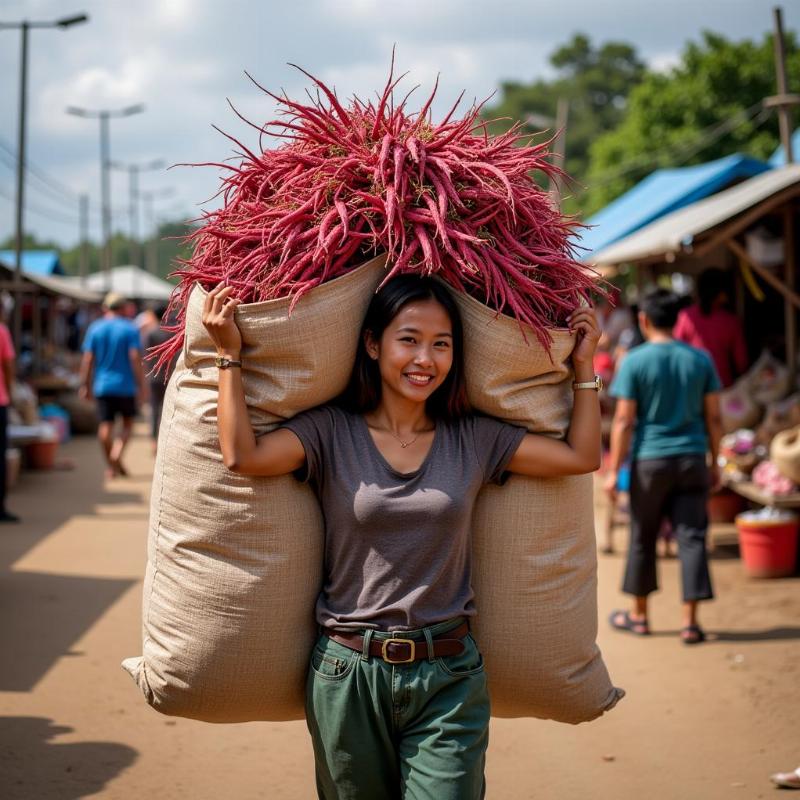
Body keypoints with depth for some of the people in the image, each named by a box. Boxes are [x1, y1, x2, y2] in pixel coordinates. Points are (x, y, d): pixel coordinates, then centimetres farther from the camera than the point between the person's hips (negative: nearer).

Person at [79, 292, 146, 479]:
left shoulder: (95, 328, 3)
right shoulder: (130, 329, -5)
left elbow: (87, 359, 0)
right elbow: (135, 358, -11)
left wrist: (85, 385, 6)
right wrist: (141, 385, -7)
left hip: (102, 385, 2)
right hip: (125, 385, -2)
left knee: (105, 425, 6)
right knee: (127, 422, 11)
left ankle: (110, 466, 8)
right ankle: (117, 454, -11)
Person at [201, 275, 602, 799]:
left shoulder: (474, 440, 4)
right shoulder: (331, 433, -2)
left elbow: (581, 456, 2)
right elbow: (242, 455, -16)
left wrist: (584, 364, 5)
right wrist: (230, 355, -12)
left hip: (448, 680, 1)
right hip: (348, 675, 0)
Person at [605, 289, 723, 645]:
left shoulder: (635, 361, -7)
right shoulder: (700, 359, 2)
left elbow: (624, 421, -9)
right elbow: (713, 417, 5)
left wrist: (613, 471, -4)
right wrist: (714, 463, 15)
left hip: (650, 459, -2)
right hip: (692, 459, 2)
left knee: (643, 539, 11)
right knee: (691, 537, 3)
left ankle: (639, 616, 23)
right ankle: (690, 622, 0)